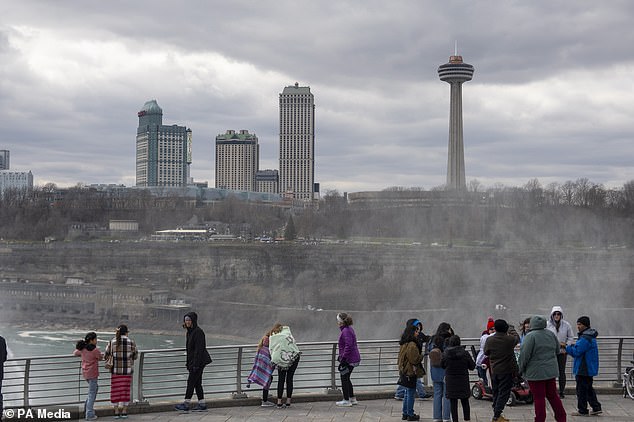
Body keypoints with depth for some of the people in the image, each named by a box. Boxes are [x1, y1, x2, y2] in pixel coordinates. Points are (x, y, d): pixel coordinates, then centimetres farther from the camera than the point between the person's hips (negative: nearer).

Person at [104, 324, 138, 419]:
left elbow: (106, 356, 0)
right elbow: (135, 356, 5)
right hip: (127, 370, 0)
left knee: (116, 391, 8)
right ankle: (124, 412, 10)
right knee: (125, 390, 8)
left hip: (115, 370, 0)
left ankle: (116, 412, 11)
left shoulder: (111, 342, -6)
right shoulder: (131, 342, -6)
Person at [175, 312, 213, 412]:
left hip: (199, 361, -10)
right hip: (193, 361, 10)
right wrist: (188, 363, 19)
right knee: (197, 383, 9)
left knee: (191, 381, -8)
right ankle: (202, 404, 13)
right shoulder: (189, 332, 14)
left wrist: (196, 364, -23)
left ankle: (186, 404, -5)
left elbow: (199, 349, -20)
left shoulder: (198, 332, -16)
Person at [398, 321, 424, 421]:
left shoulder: (403, 344, 10)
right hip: (411, 372, -9)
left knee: (407, 393, 17)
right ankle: (410, 414, 7)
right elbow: (415, 359, -21)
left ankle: (405, 413, 22)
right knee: (410, 394, 0)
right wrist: (422, 356, -4)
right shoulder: (412, 345, -20)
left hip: (404, 371, 9)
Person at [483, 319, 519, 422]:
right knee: (504, 393, -1)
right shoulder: (510, 339, -14)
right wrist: (512, 330, 28)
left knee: (496, 392, 15)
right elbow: (517, 338, 9)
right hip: (506, 371, -4)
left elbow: (486, 352, 7)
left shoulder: (489, 340, -6)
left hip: (494, 371, 4)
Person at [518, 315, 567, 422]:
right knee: (553, 395, 16)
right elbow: (557, 350, 15)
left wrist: (520, 369, -4)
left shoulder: (530, 336, -17)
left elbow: (524, 355, -16)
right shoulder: (551, 334, 4)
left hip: (536, 373, -6)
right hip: (551, 371, 6)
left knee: (539, 398, 0)